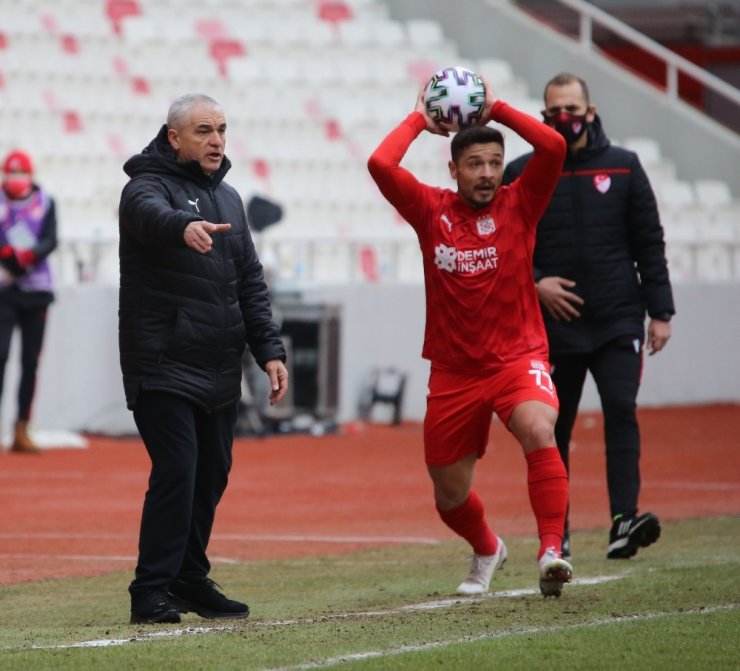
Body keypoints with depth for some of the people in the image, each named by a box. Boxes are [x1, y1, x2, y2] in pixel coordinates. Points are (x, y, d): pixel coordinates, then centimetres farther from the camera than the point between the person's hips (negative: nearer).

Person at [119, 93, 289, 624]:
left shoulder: (227, 198, 17)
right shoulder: (150, 185, -5)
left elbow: (251, 282, 19)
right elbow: (148, 213, -31)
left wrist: (269, 350, 8)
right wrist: (184, 226, -54)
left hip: (220, 371, 7)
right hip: (163, 366, -7)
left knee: (212, 477, 9)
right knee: (176, 474, -14)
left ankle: (191, 580, 21)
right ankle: (152, 592, -9)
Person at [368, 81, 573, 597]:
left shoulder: (518, 206, -1)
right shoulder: (432, 211, 0)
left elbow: (553, 147, -15)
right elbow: (380, 164, -12)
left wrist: (497, 108, -5)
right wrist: (420, 120, 2)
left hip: (518, 357, -2)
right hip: (454, 373, 2)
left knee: (539, 432, -34)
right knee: (449, 495, 13)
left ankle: (551, 551, -36)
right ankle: (487, 551, 45)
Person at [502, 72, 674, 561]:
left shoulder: (623, 168, 6)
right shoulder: (522, 174, 5)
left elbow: (650, 244, 7)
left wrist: (660, 312, 1)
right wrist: (533, 283, -8)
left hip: (618, 323, -1)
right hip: (553, 325, 1)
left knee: (622, 412, -16)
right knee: (553, 431, 4)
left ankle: (624, 521, -25)